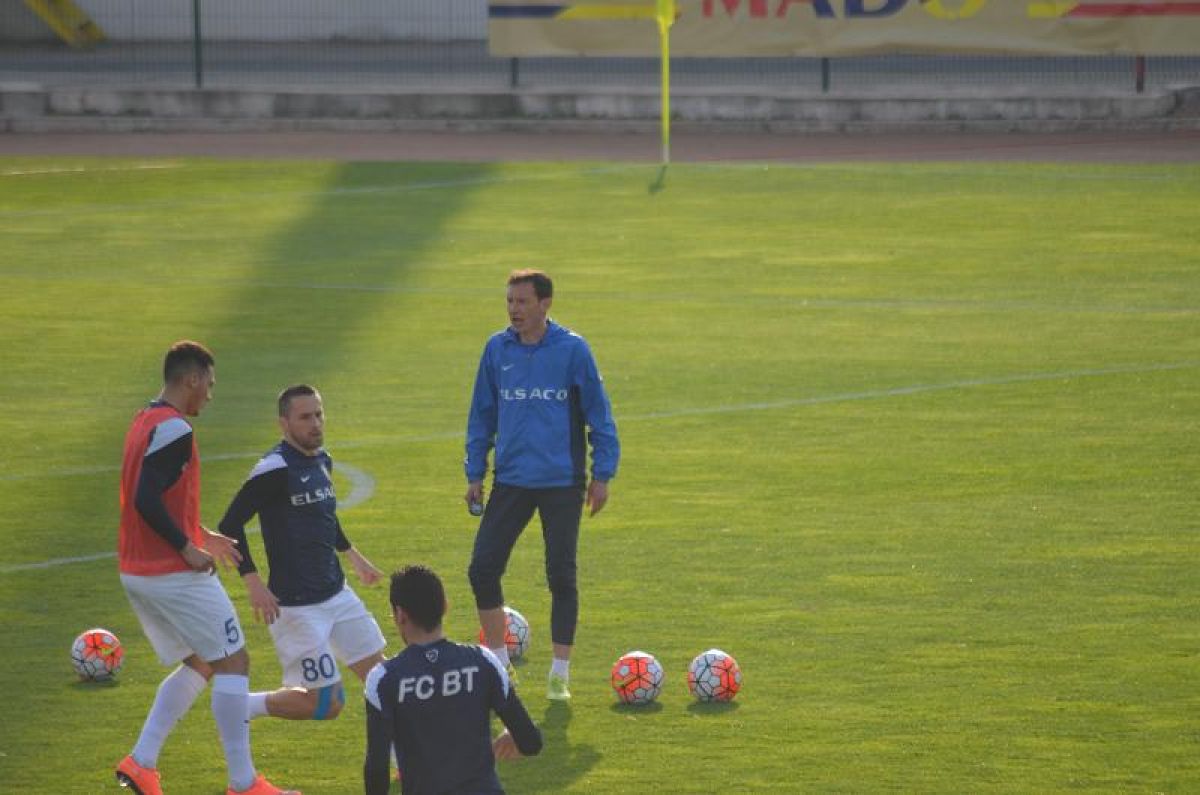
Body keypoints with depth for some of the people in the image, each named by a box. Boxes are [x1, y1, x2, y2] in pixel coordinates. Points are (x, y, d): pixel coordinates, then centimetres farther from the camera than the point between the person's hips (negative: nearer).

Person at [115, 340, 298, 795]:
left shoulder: (146, 422, 13)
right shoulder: (174, 430, -17)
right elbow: (146, 502, -26)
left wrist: (201, 535, 21)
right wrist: (188, 549, -18)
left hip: (137, 571, 10)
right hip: (174, 573, -10)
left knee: (199, 665, 19)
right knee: (233, 663, -1)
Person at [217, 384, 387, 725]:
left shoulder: (321, 460, 9)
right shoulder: (275, 470, -19)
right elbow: (230, 525, -20)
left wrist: (352, 555, 28)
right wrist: (253, 582, -26)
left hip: (336, 592, 9)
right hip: (296, 604, -9)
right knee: (326, 703, -7)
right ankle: (241, 706, 9)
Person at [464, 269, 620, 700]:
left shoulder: (572, 350, -7)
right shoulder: (497, 349, 3)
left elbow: (598, 414, -2)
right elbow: (482, 414, 12)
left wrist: (602, 474, -4)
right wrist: (475, 473, 10)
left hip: (562, 482, -3)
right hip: (511, 481, 3)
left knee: (561, 577, 2)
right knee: (482, 569, -2)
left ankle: (560, 674, 11)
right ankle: (499, 664, 13)